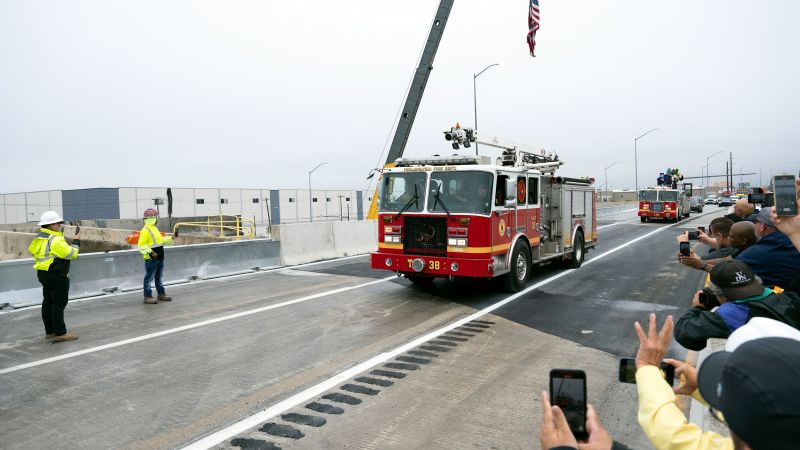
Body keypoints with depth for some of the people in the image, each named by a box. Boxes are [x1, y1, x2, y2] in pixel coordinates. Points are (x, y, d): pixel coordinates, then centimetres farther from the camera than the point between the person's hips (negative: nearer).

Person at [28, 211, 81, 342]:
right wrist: (76, 242, -1)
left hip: (43, 274, 10)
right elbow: (71, 254, -17)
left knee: (48, 302, 15)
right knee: (59, 303, -5)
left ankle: (49, 331, 23)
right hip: (57, 276, -10)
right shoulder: (56, 240, -19)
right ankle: (60, 333, -3)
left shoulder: (39, 237, 10)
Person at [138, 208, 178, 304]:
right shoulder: (145, 230, -16)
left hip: (159, 258, 10)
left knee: (159, 277, 17)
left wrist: (172, 237, 18)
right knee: (149, 277, -1)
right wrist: (150, 252, -26)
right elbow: (141, 245, -20)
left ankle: (161, 294, 26)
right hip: (151, 259, -10)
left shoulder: (154, 229, 15)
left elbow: (161, 240, 25)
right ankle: (147, 296, 5)